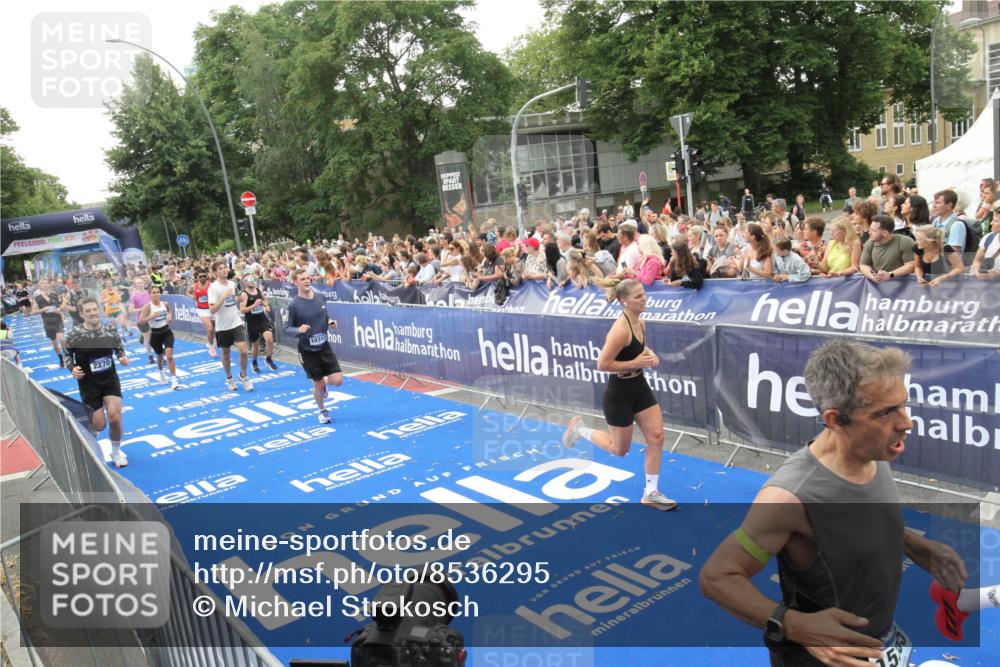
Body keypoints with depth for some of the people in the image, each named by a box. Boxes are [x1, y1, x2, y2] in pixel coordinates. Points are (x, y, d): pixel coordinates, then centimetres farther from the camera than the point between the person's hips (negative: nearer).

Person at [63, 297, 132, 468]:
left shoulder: (111, 329, -6)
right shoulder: (74, 334, -14)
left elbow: (119, 349, 8)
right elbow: (66, 355, -1)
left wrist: (123, 358, -13)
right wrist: (72, 368, -19)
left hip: (111, 380, 2)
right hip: (88, 384, -2)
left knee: (115, 417, -10)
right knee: (99, 424, 1)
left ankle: (116, 451, 19)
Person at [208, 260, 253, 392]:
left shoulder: (232, 284, 4)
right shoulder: (213, 287, -13)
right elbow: (212, 310, -21)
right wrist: (224, 297, -28)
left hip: (237, 323, 3)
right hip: (223, 327, -3)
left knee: (243, 351, -10)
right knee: (226, 353, 12)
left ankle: (243, 376, 11)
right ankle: (229, 379, 32)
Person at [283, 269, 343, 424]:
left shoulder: (321, 297, -2)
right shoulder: (294, 305, -16)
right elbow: (287, 329, -11)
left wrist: (330, 321, -5)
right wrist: (298, 330, -31)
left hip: (324, 347, 3)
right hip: (307, 351, -3)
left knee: (337, 381, -6)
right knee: (318, 384, 8)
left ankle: (324, 383, 32)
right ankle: (322, 411, 36)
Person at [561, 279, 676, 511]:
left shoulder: (640, 323, 1)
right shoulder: (621, 330, -27)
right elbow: (602, 364, -26)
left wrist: (649, 354, 0)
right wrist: (635, 363, -24)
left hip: (640, 387, 8)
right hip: (619, 393, -8)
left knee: (656, 437, 2)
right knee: (620, 449, 10)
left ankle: (651, 493, 16)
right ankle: (579, 429, 33)